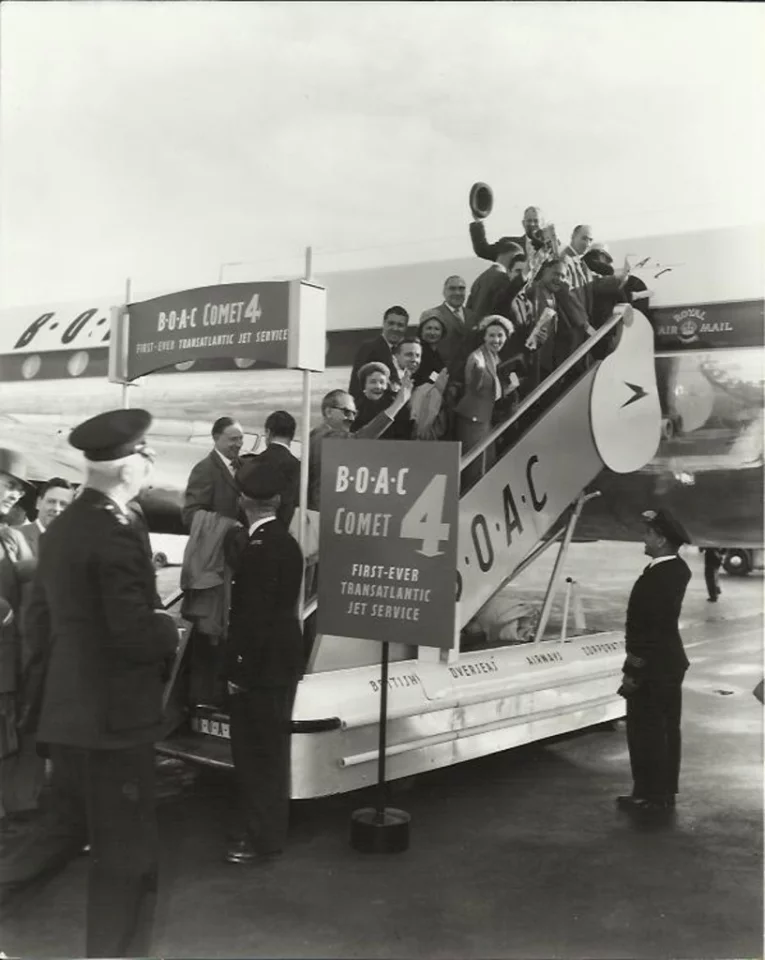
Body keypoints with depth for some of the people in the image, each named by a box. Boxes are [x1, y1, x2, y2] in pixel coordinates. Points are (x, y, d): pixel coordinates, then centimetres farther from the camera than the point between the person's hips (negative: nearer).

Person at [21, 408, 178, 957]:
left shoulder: (63, 527, 8)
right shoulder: (116, 536, -20)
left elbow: (41, 617, 13)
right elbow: (134, 634, -25)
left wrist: (42, 698, 19)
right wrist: (170, 629, -4)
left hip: (69, 712, 9)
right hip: (112, 717, -9)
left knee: (82, 843, 21)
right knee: (128, 854, 3)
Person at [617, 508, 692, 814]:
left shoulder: (655, 579, -24)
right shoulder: (678, 570, 3)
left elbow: (646, 629, -25)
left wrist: (632, 672, -19)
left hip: (652, 667, -10)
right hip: (671, 663, 10)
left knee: (645, 731, 0)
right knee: (667, 728, 16)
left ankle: (649, 795, 9)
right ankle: (666, 791, 26)